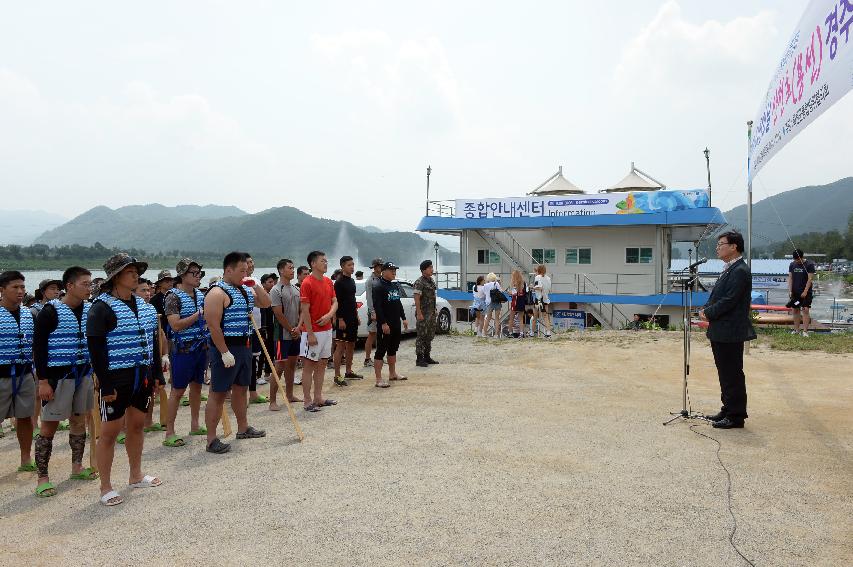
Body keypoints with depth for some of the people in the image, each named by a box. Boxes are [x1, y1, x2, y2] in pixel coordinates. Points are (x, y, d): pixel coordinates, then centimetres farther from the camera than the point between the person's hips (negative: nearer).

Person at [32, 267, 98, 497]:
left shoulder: (90, 310, 5)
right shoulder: (51, 311, -12)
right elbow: (38, 347, -11)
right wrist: (42, 380, -15)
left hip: (84, 374, 6)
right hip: (57, 375, -5)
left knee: (79, 420, 14)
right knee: (49, 426, 1)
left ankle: (77, 467, 28)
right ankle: (42, 478, 10)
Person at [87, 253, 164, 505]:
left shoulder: (144, 305, 11)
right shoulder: (102, 308, -11)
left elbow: (154, 341, 16)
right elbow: (95, 348, -14)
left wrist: (156, 374, 12)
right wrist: (105, 383, -18)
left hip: (142, 377, 7)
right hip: (116, 380, -7)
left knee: (136, 425, 16)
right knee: (110, 431, 1)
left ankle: (136, 476, 31)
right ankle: (106, 488, 12)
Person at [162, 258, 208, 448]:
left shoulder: (200, 294, 10)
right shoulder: (173, 297, -12)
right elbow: (176, 325, -21)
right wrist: (199, 314, -20)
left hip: (201, 347, 7)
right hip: (183, 349, -7)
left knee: (197, 386, 15)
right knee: (178, 390, -2)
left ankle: (195, 425, 28)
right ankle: (169, 433, 6)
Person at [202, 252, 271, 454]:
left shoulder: (245, 289, 11)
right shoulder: (217, 293, -15)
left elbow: (266, 303, 20)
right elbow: (213, 326, -20)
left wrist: (257, 286, 4)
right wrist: (224, 353, -22)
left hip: (244, 346, 9)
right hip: (227, 348, -9)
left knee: (241, 388, 19)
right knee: (218, 393, -4)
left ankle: (243, 428, 33)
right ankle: (211, 440, 1)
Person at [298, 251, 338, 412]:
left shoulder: (328, 282, 10)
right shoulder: (307, 283, -13)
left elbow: (335, 302, 12)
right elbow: (305, 311, -16)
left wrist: (329, 315, -10)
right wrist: (310, 333, -18)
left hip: (327, 329, 8)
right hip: (313, 331, -8)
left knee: (322, 364, 13)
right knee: (309, 365, -1)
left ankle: (318, 398, 22)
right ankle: (307, 401, 5)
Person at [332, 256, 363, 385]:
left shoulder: (352, 281, 14)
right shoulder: (339, 282, -12)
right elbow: (337, 302, -16)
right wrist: (340, 320, -20)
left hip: (353, 318, 9)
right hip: (343, 319, -9)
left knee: (351, 345, 14)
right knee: (340, 346, -8)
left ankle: (349, 372, 24)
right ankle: (337, 376, -5)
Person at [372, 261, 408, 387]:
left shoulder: (396, 286, 14)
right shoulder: (378, 287, -12)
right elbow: (377, 306, -18)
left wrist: (403, 318, 16)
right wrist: (383, 323, -23)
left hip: (396, 323, 9)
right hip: (385, 324, -9)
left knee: (393, 349, 18)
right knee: (381, 351, -5)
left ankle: (392, 373, 31)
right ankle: (379, 379, -3)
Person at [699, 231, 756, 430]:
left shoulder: (739, 271, -15)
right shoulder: (729, 269, 16)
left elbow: (729, 301, -21)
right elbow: (717, 296, 19)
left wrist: (708, 313, -11)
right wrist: (706, 309, 3)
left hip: (730, 333, -10)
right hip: (721, 332, 10)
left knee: (733, 375, -3)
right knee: (725, 374, 17)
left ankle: (736, 416, 5)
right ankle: (728, 410, 27)